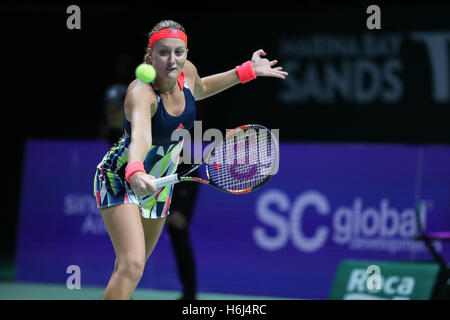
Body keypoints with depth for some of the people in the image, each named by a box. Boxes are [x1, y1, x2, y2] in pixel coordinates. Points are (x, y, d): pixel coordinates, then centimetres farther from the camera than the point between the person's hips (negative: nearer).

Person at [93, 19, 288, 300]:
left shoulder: (187, 72, -10)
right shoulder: (141, 92, -32)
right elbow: (140, 136, -53)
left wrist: (248, 71, 13)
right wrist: (136, 173, -73)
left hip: (157, 183, 8)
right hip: (120, 179, -8)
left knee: (133, 266, 15)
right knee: (132, 266, -25)